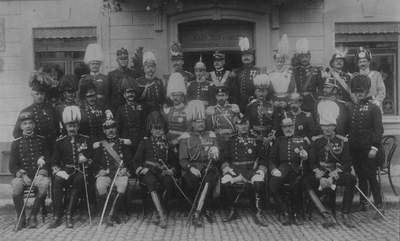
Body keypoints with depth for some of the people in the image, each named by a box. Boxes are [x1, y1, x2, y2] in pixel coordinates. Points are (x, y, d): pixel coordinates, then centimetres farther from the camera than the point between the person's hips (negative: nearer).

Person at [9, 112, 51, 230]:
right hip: (22, 174, 0)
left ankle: (33, 216, -14)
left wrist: (43, 160, -10)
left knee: (45, 183, -34)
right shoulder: (16, 143, 9)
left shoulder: (41, 140, 11)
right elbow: (12, 166, 5)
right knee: (16, 186, -33)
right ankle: (21, 218, -11)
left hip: (39, 173, 0)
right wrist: (22, 175, -13)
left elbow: (49, 158, 13)